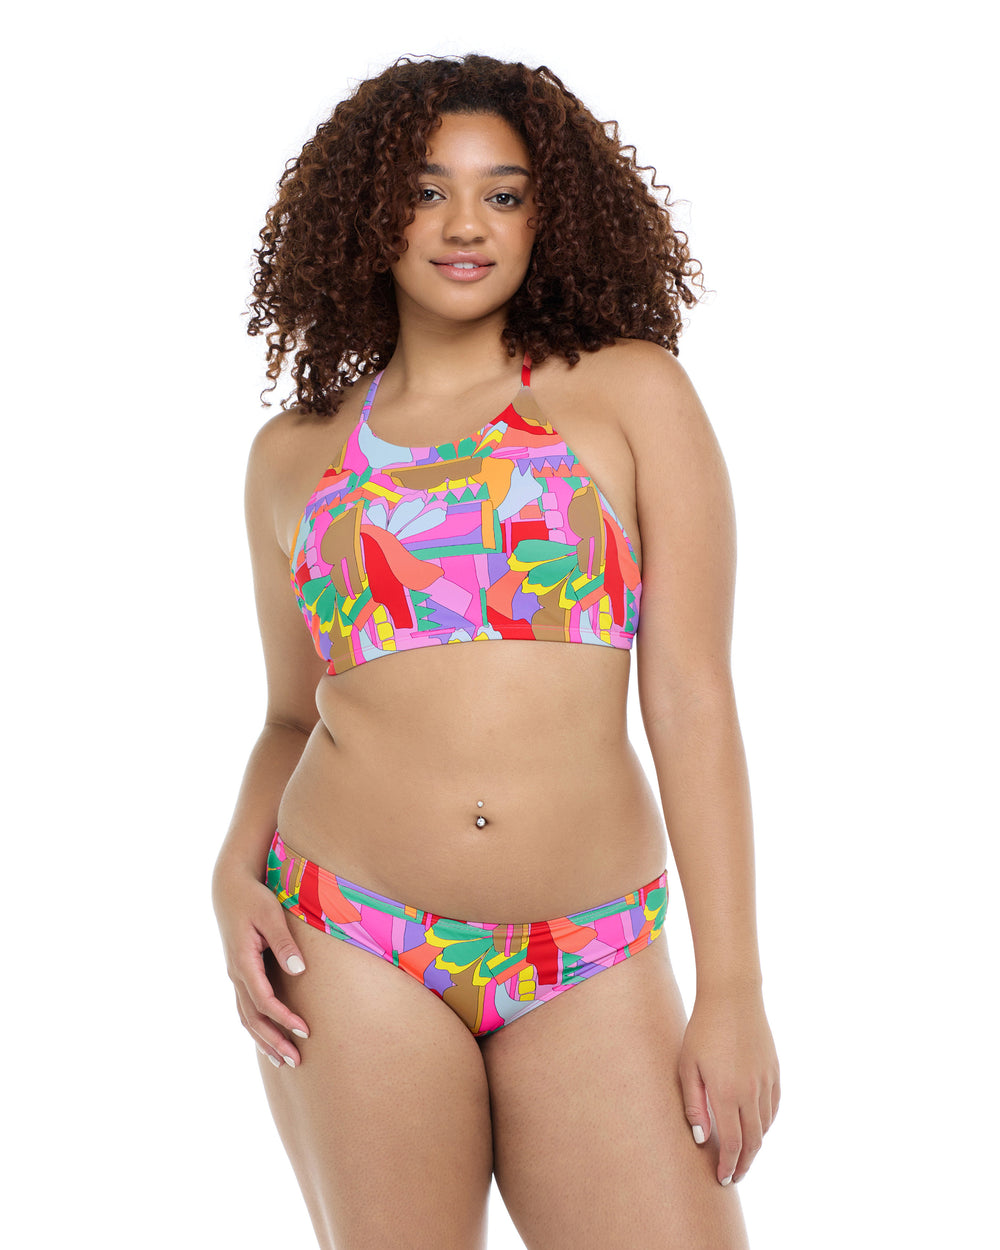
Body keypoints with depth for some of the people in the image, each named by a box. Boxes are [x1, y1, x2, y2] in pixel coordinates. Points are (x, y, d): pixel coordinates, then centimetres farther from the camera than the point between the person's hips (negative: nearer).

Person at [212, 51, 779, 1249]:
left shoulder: (630, 390, 3)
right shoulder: (294, 454, 10)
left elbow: (691, 697, -2)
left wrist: (732, 987, -6)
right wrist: (237, 869, -2)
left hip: (592, 972, -1)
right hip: (353, 954, 2)